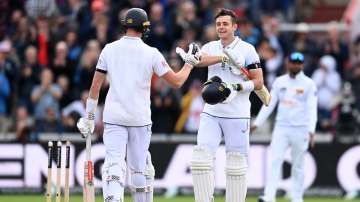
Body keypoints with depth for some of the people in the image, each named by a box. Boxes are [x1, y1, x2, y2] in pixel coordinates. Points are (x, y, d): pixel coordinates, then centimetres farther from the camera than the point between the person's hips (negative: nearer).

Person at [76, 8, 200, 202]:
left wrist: (89, 116, 10)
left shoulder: (109, 49, 1)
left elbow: (95, 85, 2)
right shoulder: (151, 53, -4)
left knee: (113, 165, -9)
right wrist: (190, 62, 14)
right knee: (140, 167, 13)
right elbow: (176, 81, -3)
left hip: (113, 117, 0)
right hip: (140, 118, 0)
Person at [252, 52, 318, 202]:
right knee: (275, 161, -11)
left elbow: (312, 108, -8)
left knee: (298, 165, 4)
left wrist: (311, 130, -21)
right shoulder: (279, 82, 9)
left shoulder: (308, 84, -2)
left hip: (300, 129, -2)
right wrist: (257, 123, 2)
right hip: (281, 128, 2)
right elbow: (269, 104, 10)